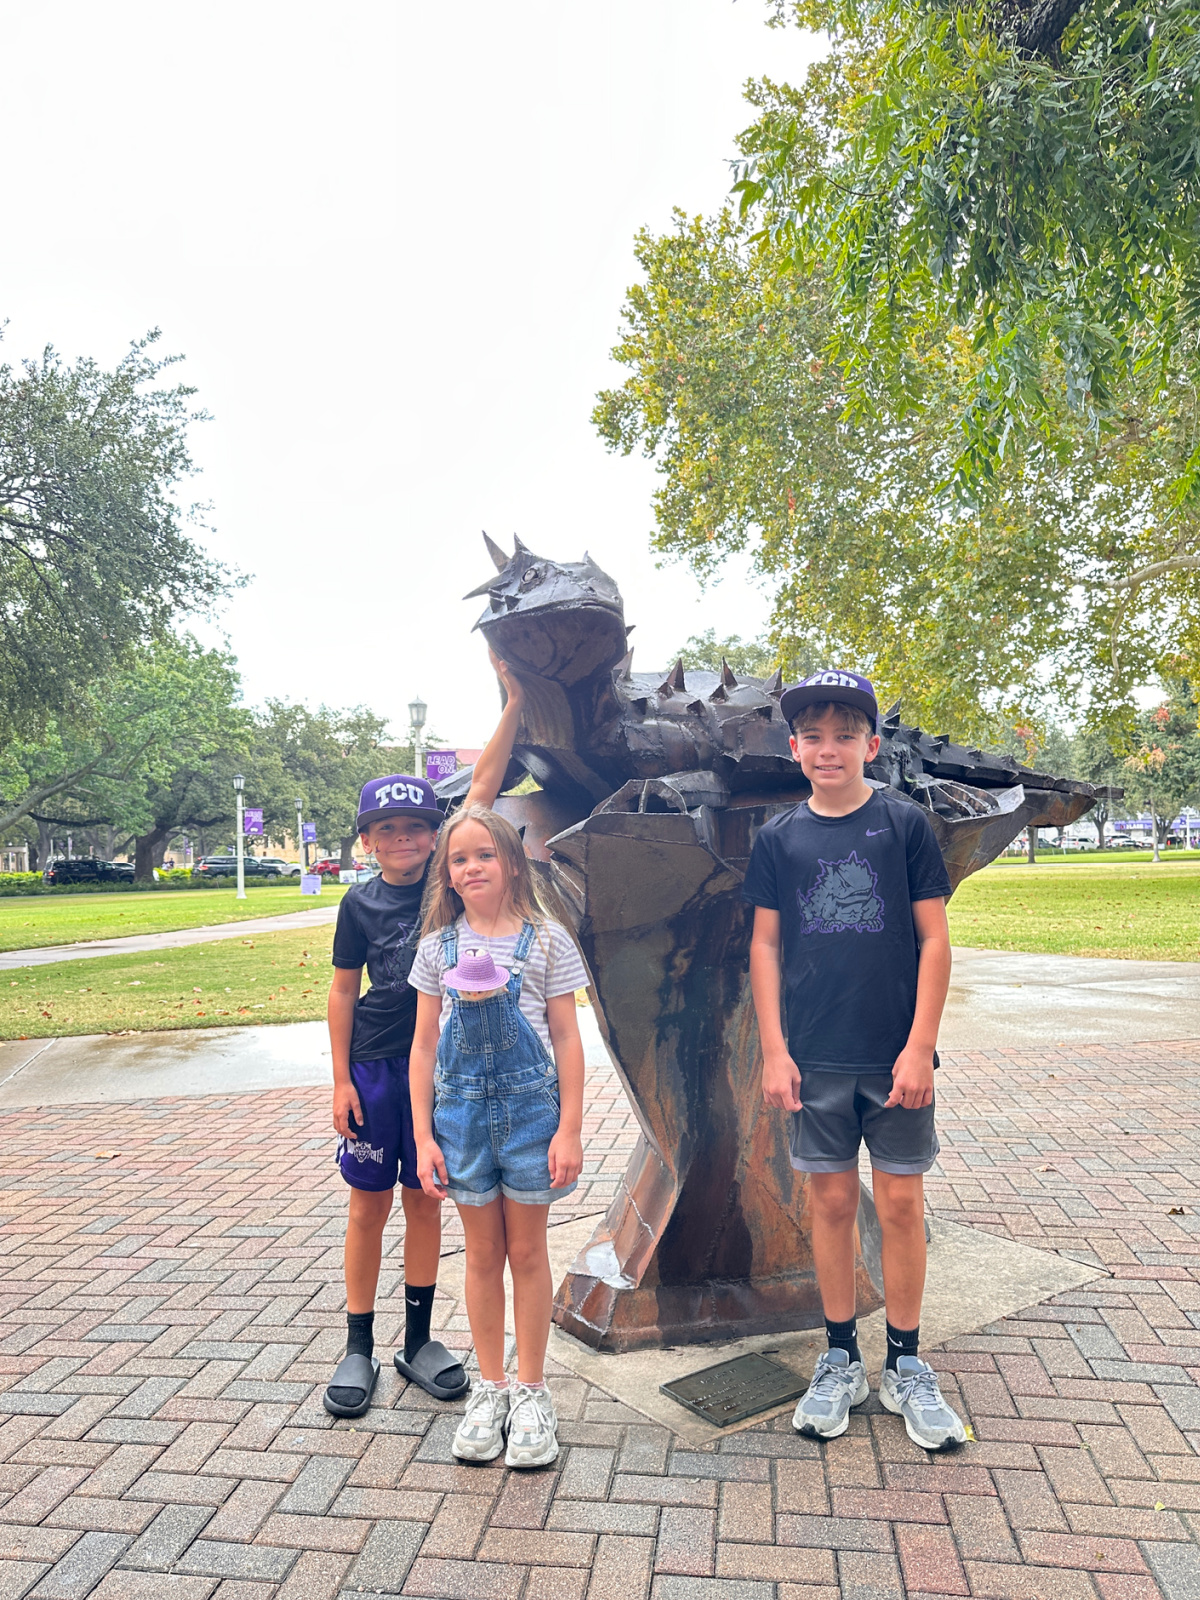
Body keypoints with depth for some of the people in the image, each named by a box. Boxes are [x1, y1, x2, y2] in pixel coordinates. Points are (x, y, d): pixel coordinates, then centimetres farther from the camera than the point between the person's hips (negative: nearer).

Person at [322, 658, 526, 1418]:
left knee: (425, 1201, 13)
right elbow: (344, 992, 2)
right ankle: (359, 1347, 24)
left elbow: (485, 787, -9)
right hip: (376, 1067, -1)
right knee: (370, 1206, 9)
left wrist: (516, 703, -14)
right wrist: (341, 1079, -1)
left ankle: (419, 1339, 28)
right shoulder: (361, 903, -1)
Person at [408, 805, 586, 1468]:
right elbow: (424, 1046, 3)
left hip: (530, 1103, -2)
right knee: (482, 1253, 14)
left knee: (527, 1250, 10)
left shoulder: (546, 940, -5)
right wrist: (424, 1135, -1)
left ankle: (531, 1391, 27)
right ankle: (490, 1387, 31)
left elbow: (566, 1039, -3)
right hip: (462, 1108, 2)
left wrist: (569, 1128, -7)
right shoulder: (439, 947, 1)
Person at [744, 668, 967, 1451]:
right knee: (832, 1202, 11)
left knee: (902, 1204, 8)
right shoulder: (780, 836, 1)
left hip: (895, 1056, -1)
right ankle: (842, 1359, 28)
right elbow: (766, 945, 4)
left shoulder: (905, 823, -3)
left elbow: (934, 940, -3)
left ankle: (906, 1364, 27)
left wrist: (920, 1046, -8)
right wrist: (774, 1049, -2)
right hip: (816, 1059, 1)